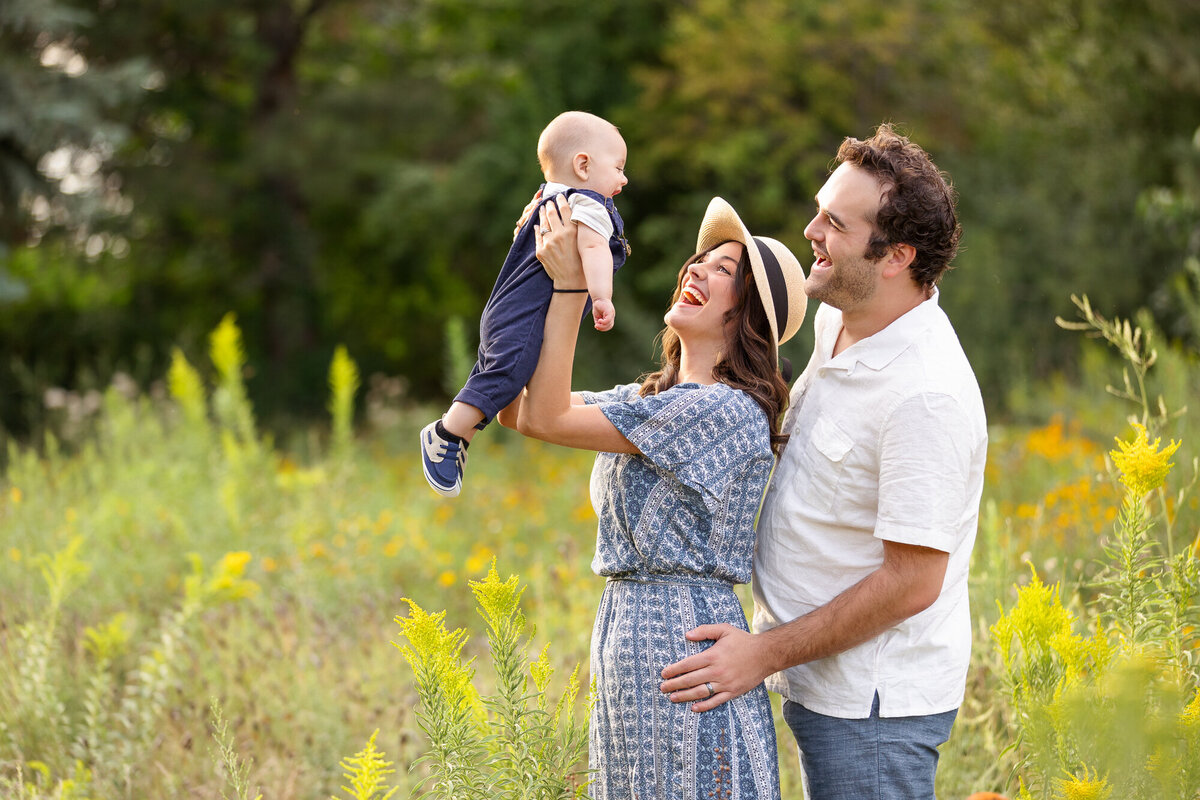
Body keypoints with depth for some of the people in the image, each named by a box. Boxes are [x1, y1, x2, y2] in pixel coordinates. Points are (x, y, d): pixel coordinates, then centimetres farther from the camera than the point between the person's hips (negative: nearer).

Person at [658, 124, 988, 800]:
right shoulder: (839, 323, 3)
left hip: (875, 705, -9)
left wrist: (767, 652, -19)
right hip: (826, 686, 9)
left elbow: (912, 582, -24)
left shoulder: (926, 395, -26)